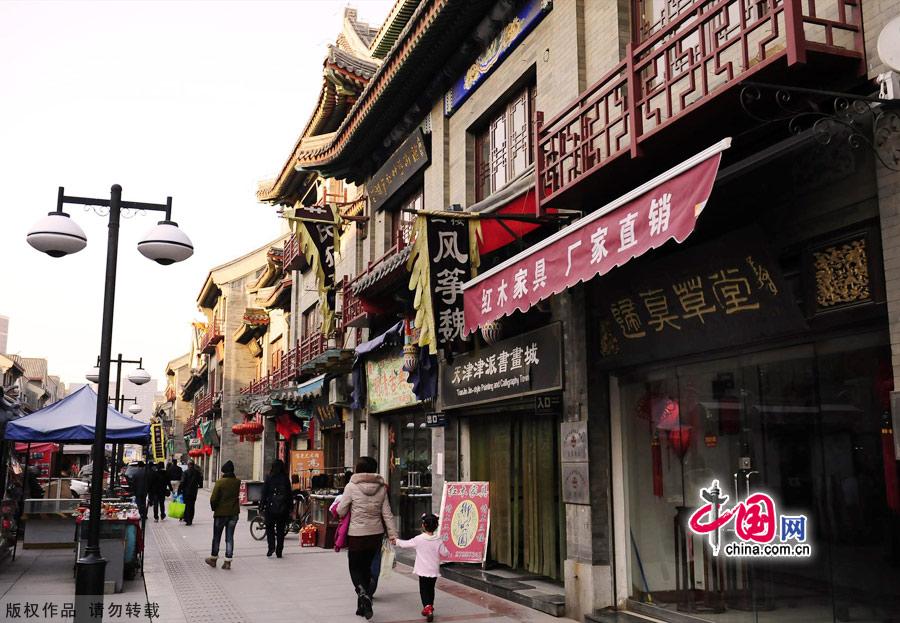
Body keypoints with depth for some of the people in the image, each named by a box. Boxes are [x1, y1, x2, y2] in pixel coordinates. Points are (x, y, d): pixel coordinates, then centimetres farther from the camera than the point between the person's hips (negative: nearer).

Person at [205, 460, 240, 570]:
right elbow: (238, 495, 5)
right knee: (230, 537, 8)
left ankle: (213, 559, 24)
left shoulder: (220, 482, -14)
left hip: (221, 513, -3)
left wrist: (214, 508, 0)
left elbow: (213, 498, -13)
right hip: (234, 513, 3)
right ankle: (228, 561, 6)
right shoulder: (237, 482, -3)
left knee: (217, 537, 13)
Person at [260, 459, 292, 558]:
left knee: (269, 527, 11)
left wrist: (261, 505, 1)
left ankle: (271, 547, -6)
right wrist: (290, 507, 10)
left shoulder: (269, 478, -6)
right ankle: (279, 551, 9)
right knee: (281, 529, 9)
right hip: (283, 508, 2)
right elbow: (289, 494, 3)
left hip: (271, 507, -2)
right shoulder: (286, 479, 0)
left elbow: (264, 493, -5)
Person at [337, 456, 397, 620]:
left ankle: (363, 593, -18)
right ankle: (362, 606, 22)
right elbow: (387, 514, 0)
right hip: (376, 533, 4)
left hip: (356, 534, -4)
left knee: (355, 568, 10)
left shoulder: (351, 487, -11)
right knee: (366, 567, 18)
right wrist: (393, 534, 2)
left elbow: (340, 512, -5)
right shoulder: (381, 488, 0)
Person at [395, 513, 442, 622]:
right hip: (434, 570, 3)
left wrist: (396, 541, 17)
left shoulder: (419, 539, -11)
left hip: (423, 571, -3)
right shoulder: (438, 540, -6)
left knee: (424, 590, 2)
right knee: (431, 589, 19)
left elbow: (405, 544, -1)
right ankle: (429, 607, 30)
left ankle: (427, 608, -17)